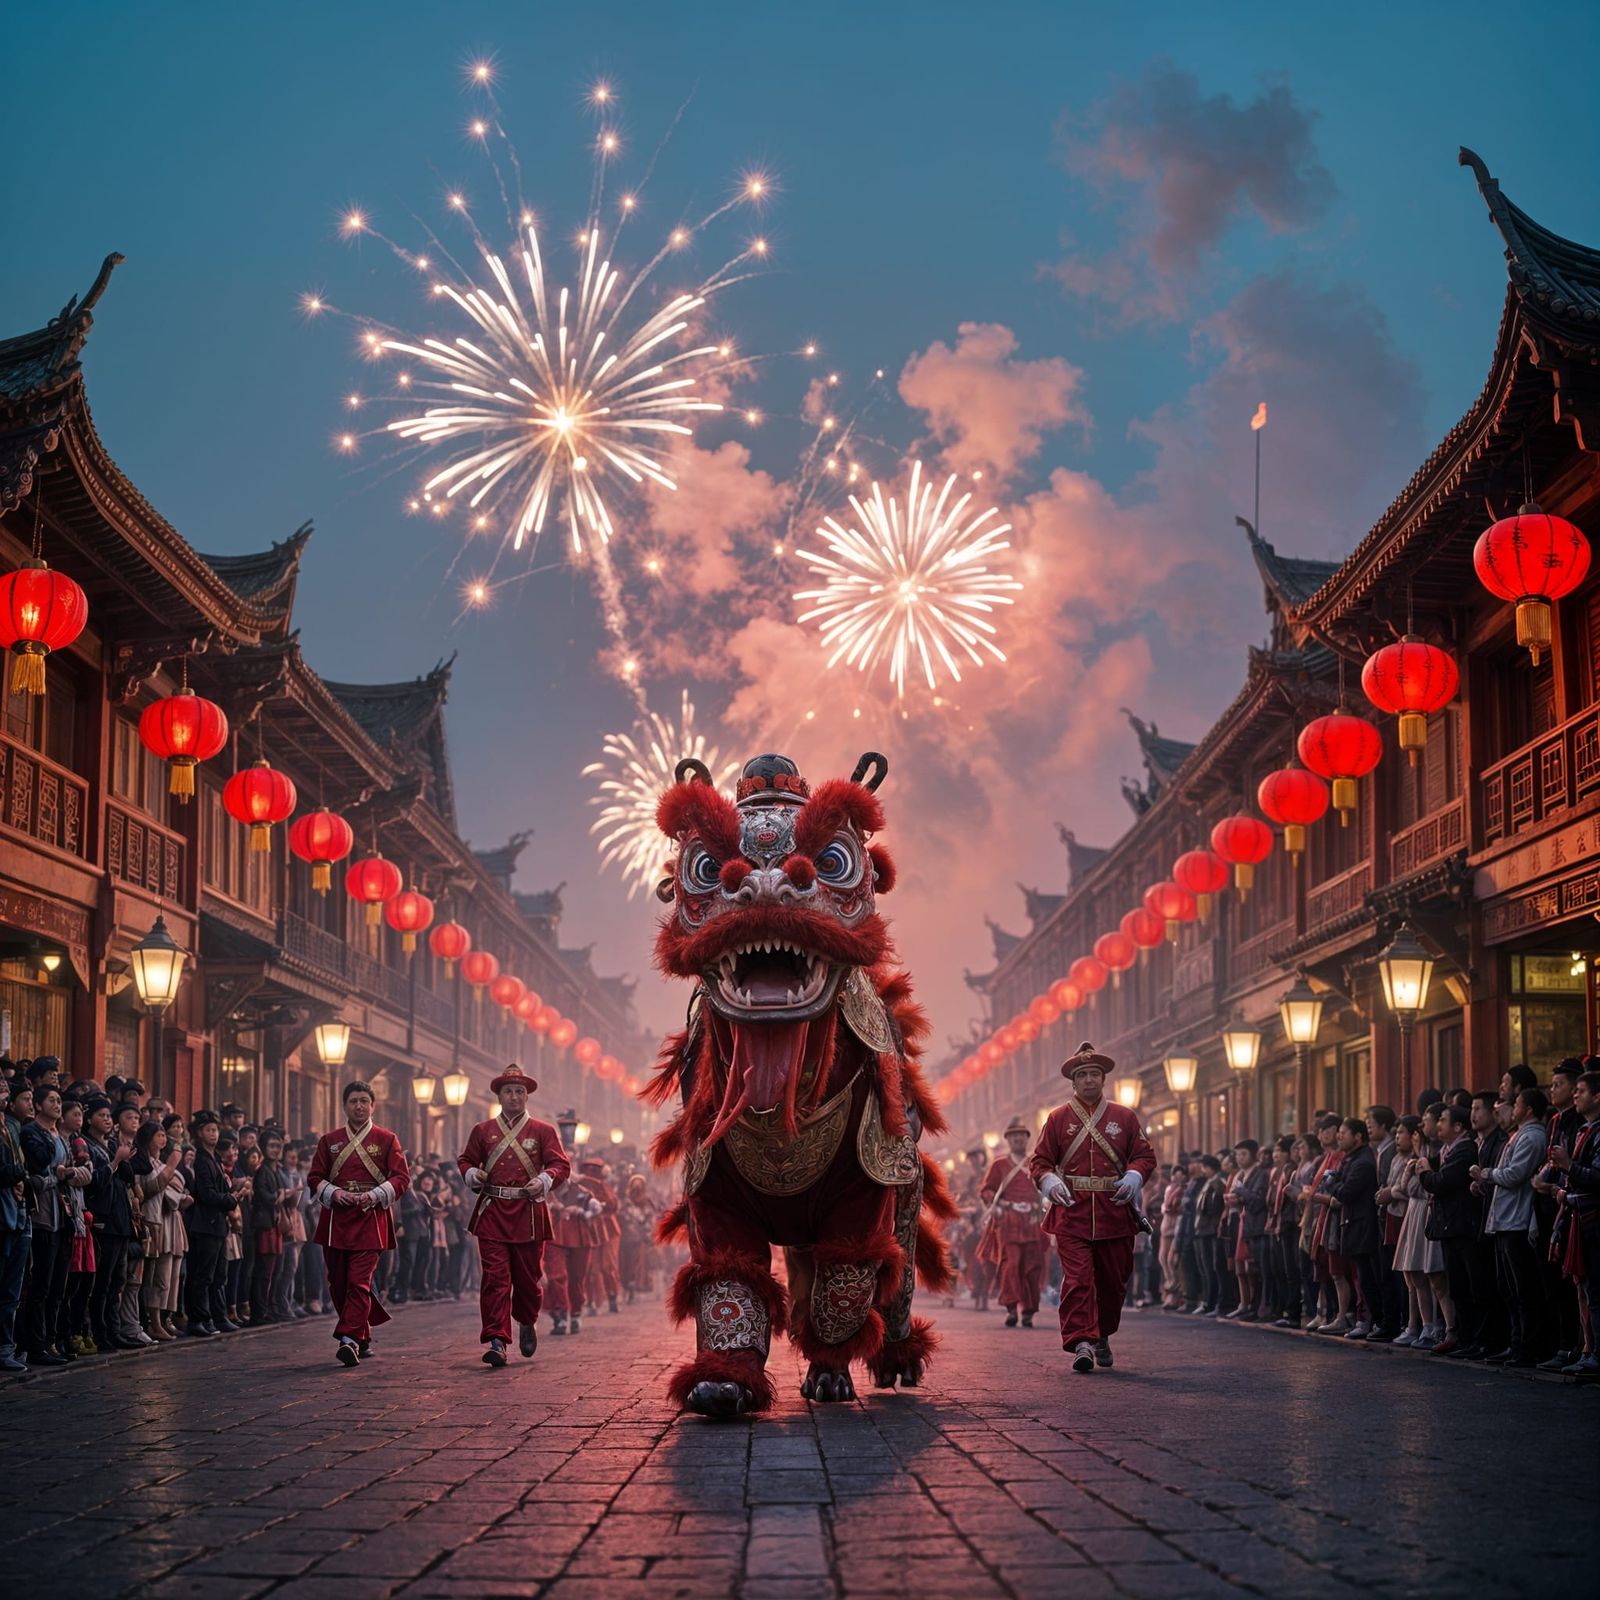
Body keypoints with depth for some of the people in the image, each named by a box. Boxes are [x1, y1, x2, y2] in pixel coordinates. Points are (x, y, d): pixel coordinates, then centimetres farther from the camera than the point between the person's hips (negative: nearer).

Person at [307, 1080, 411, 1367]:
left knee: (359, 1281, -14)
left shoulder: (386, 1140, 4)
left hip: (370, 1220, -4)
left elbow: (402, 1178, 0)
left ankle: (350, 1340, -19)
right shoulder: (329, 1141, 12)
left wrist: (373, 1196, -14)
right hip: (336, 1220, 4)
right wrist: (333, 1193, -8)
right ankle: (363, 1340, 20)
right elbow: (315, 1177, 12)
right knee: (339, 1284, 6)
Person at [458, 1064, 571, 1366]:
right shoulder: (482, 1131, 12)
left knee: (528, 1275, 8)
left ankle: (527, 1322, 36)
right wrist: (473, 1174, -5)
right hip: (492, 1213, 0)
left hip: (529, 1214, 0)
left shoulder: (543, 1132, 8)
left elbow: (561, 1164, 4)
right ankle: (496, 1341, -12)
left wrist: (543, 1180, -16)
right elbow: (465, 1160, 18)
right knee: (495, 1277, -9)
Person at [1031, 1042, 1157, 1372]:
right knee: (1077, 1278, -13)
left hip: (1115, 1212, 2)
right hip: (1072, 1212, -2)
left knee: (1113, 1280, 9)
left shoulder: (1124, 1117, 10)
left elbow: (1145, 1155, 11)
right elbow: (1040, 1160, 9)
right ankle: (1081, 1343, -18)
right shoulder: (1058, 1118, 8)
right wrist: (1049, 1181, -12)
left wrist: (1134, 1177, -10)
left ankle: (1102, 1336, 28)